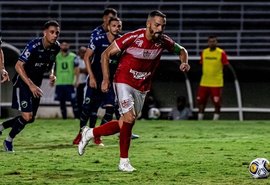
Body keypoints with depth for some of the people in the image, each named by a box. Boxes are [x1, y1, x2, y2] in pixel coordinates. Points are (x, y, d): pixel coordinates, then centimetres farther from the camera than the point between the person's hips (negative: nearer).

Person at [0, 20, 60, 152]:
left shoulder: (56, 47, -4)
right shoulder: (34, 45, -25)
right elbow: (18, 66, -24)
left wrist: (51, 74, -4)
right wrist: (31, 85, -27)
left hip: (36, 84, 7)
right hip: (22, 82, -7)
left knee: (30, 118, 9)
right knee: (26, 116, -16)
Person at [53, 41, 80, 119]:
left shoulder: (73, 57, -1)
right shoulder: (57, 57, 6)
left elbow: (76, 69, -1)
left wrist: (76, 80, -9)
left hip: (70, 83, -3)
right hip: (59, 83, 3)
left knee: (73, 100, -7)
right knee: (62, 101, 7)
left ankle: (77, 116, -2)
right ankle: (64, 117, 15)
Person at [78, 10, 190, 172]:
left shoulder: (163, 41, -8)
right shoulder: (133, 37, -20)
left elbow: (181, 50, 12)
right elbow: (106, 54, -11)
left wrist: (184, 62, -11)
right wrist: (106, 79, -15)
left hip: (142, 88, 5)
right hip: (124, 82, -5)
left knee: (126, 124, 8)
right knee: (129, 118, -18)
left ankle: (90, 133, 28)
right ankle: (124, 161, -4)